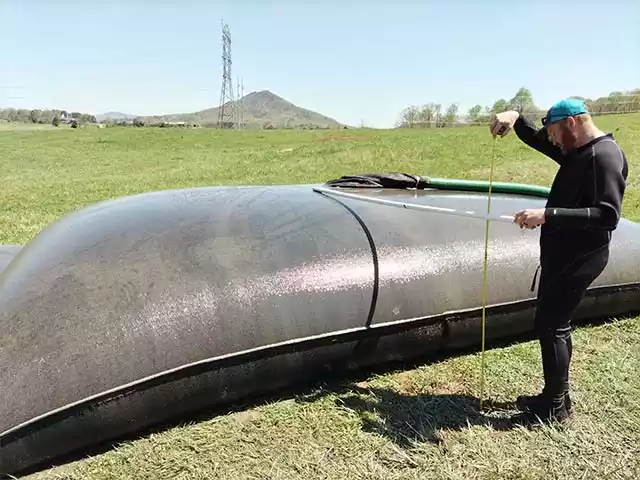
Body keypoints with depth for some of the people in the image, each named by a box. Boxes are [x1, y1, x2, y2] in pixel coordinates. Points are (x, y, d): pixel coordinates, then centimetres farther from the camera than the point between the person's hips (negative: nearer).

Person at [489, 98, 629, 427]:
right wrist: (515, 118, 1)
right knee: (555, 322, 15)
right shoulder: (576, 151, 11)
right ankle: (555, 396, 28)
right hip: (562, 253, 10)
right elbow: (535, 139, 22)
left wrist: (547, 214, -31)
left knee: (550, 325, -5)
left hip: (580, 258, -10)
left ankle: (556, 407, 9)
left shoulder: (605, 156, -18)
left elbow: (608, 215, -27)